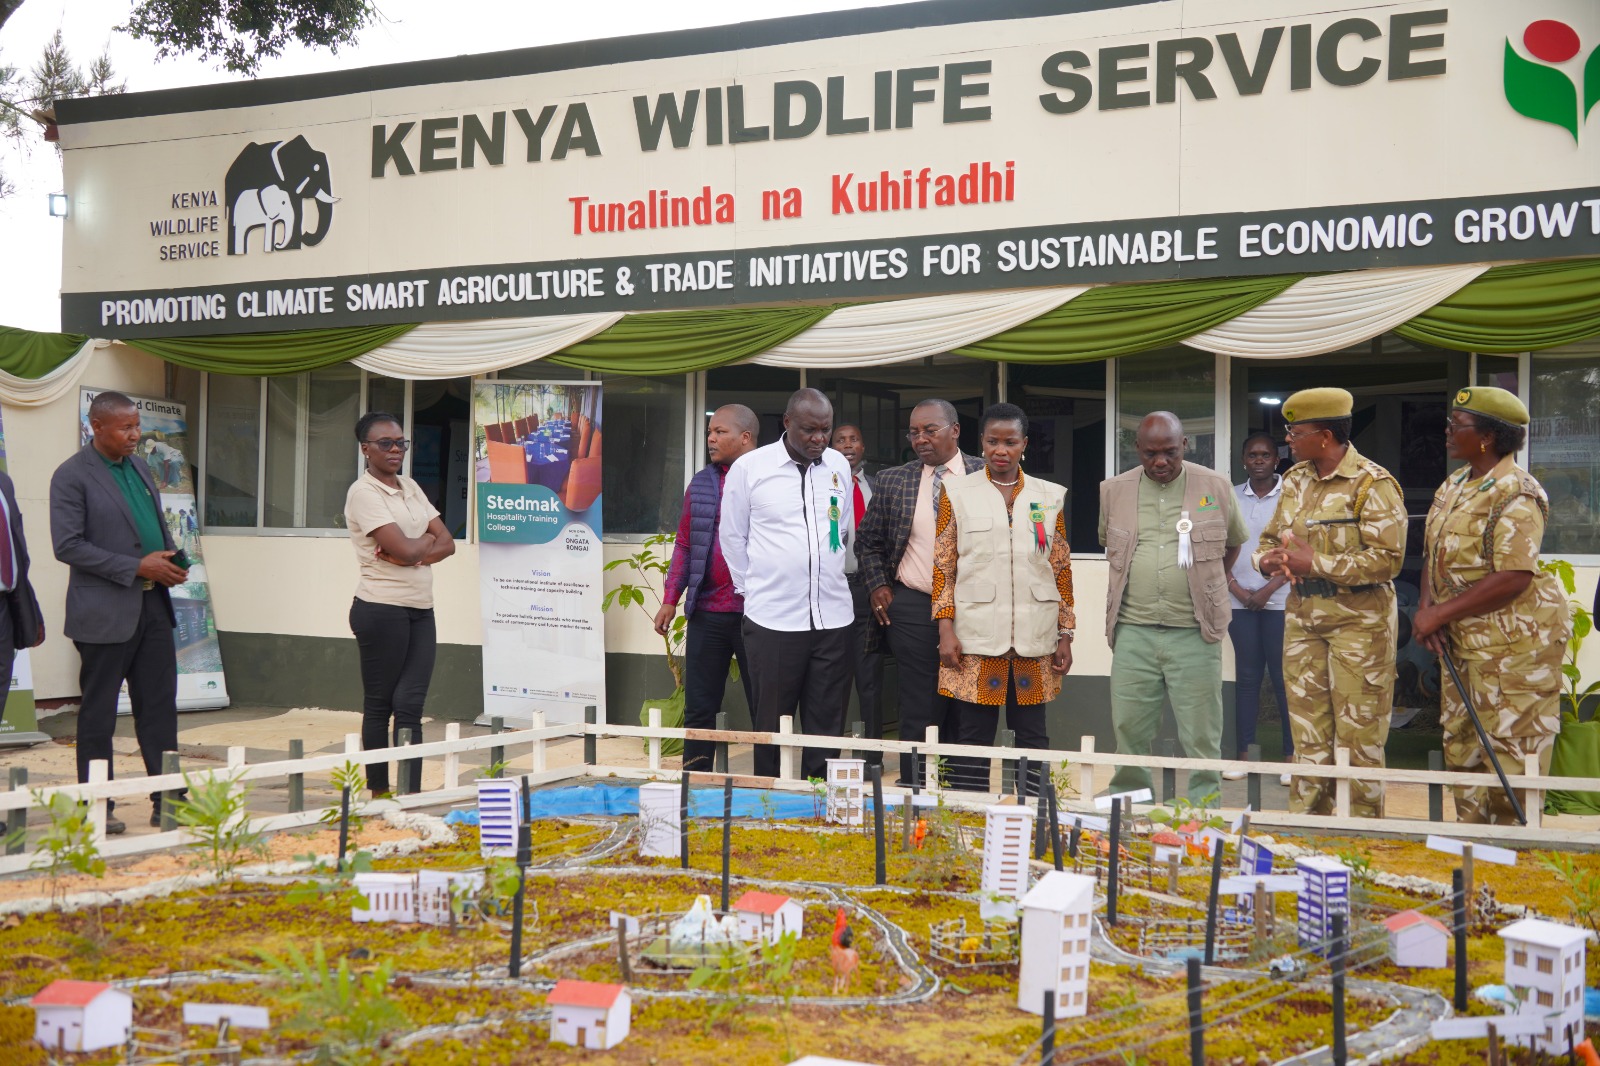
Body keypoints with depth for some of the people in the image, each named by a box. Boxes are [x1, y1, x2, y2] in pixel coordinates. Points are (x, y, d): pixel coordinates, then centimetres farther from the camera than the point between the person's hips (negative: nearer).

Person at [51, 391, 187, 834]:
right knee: (98, 714, 5)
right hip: (105, 611, -7)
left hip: (152, 603, 7)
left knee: (159, 707, 7)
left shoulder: (139, 467, 13)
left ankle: (168, 801, 13)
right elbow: (68, 546, -16)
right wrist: (137, 567, -19)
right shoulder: (71, 476, -9)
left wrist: (173, 560, 1)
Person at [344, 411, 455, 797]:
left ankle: (411, 795, 2)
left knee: (409, 703, 2)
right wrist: (427, 539, 2)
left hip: (420, 609, 6)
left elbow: (447, 543, 8)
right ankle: (378, 793, 11)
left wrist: (414, 551, -10)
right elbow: (404, 550, -18)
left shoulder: (410, 487, 14)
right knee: (379, 704, 3)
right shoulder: (363, 493, -9)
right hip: (382, 609, -6)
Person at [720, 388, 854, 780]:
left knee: (827, 725, 7)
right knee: (771, 723, 4)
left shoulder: (839, 467, 8)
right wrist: (753, 590, 8)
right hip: (772, 617, -3)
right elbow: (732, 536, 5)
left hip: (833, 616, 3)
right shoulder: (749, 467, -3)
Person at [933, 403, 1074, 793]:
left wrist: (1065, 635, 7)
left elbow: (1061, 569, 11)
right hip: (975, 639, -2)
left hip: (1034, 641, 2)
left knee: (1033, 738, 7)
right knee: (972, 736, 1)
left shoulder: (1050, 497, 10)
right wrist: (945, 629, -5)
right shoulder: (957, 491, 5)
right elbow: (943, 565, 3)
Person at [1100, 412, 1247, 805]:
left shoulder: (1215, 487, 2)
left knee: (1201, 736, 1)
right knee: (1128, 733, 5)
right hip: (1133, 631, 2)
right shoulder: (1114, 491, 6)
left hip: (1194, 632, -2)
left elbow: (1234, 542, 17)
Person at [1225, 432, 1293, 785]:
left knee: (1283, 677, -2)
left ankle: (1291, 756, 4)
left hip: (1279, 600, -3)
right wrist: (1237, 589, -2)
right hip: (1240, 600, 3)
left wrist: (1268, 589, -9)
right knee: (1247, 677, 7)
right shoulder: (1231, 497, 9)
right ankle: (1243, 755, 10)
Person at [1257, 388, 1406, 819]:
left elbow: (1387, 559, -20)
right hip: (1303, 618, 7)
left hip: (1359, 620, -6)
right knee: (1307, 734, 10)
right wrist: (1268, 559, -5)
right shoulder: (1295, 480, 11)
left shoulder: (1373, 484, -12)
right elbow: (1269, 538, 19)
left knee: (1358, 735, 0)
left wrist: (1314, 562, -18)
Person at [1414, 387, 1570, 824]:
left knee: (1510, 750, -3)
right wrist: (1427, 607, -5)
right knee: (1462, 746, 16)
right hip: (1464, 639, 10)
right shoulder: (1453, 486, 12)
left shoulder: (1515, 494, -17)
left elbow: (1514, 578, -25)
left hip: (1514, 638, -10)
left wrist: (1441, 613, -21)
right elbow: (1434, 554, 14)